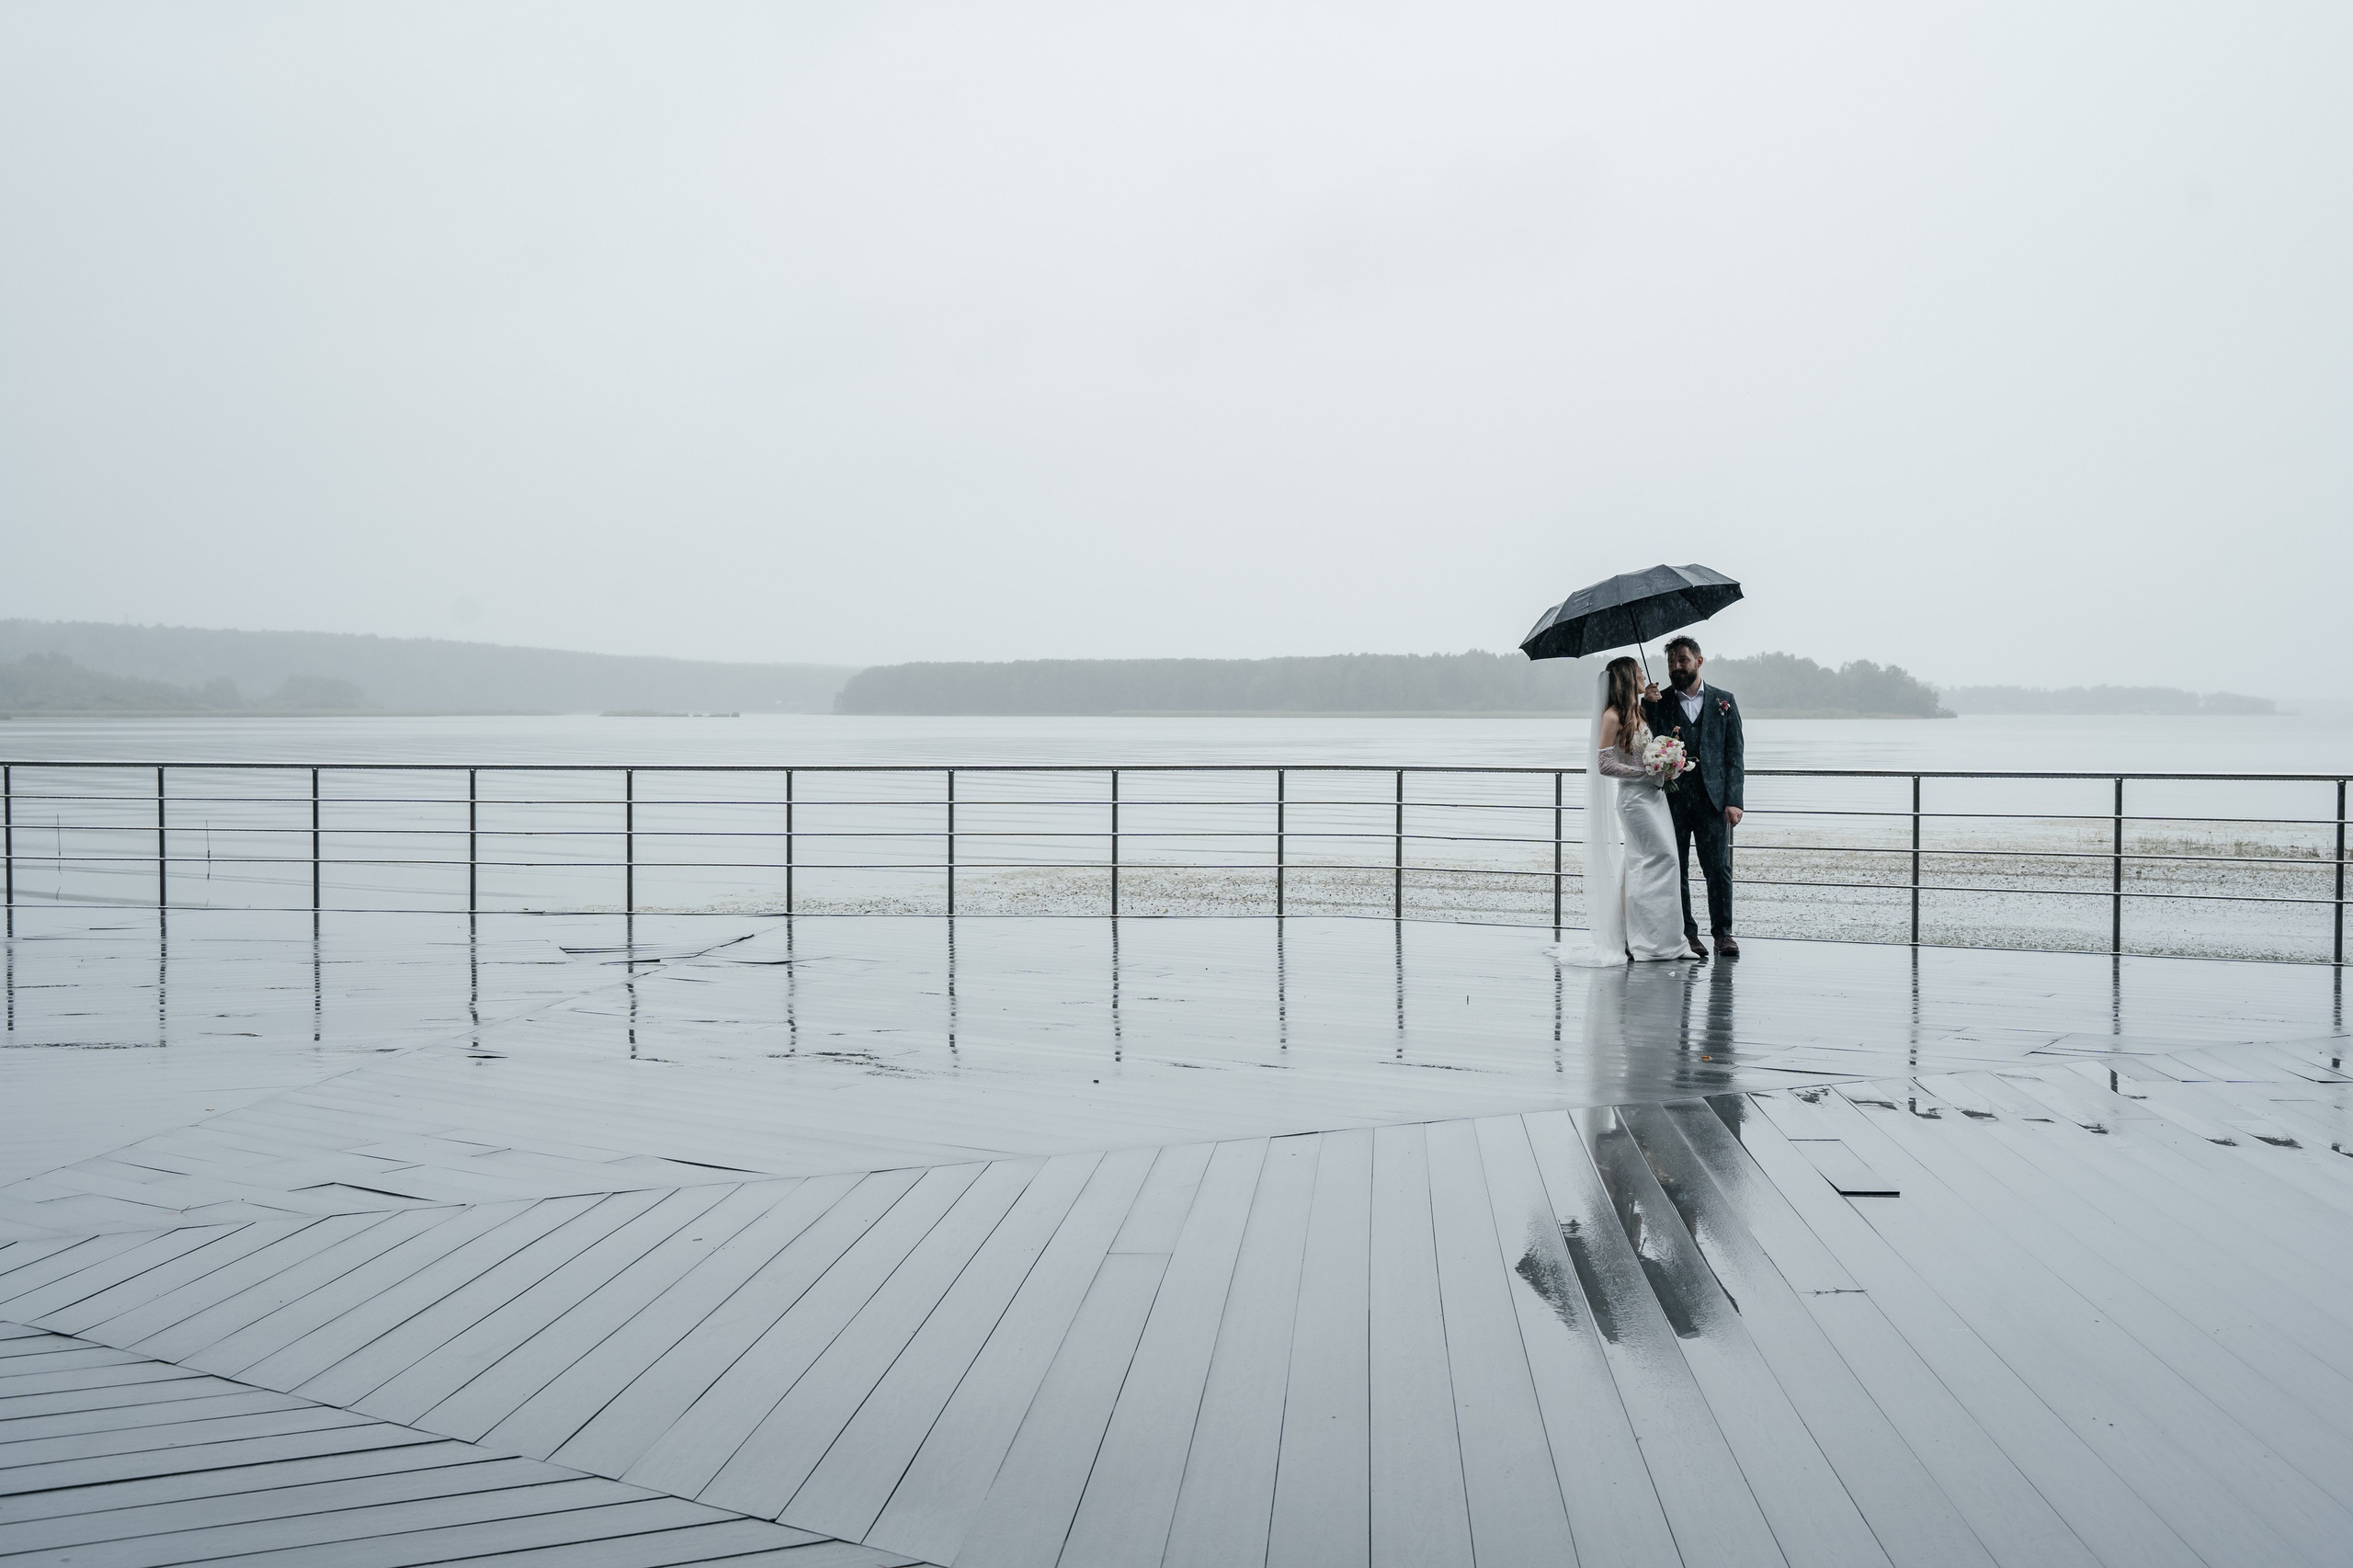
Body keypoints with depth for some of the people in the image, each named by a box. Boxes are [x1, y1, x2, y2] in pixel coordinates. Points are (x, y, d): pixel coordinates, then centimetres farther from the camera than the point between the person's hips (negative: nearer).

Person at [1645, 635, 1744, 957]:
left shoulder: (1724, 701, 10)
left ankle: (1723, 933, 5)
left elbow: (1734, 754, 6)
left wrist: (1734, 800, -3)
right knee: (1676, 871, 3)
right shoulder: (1658, 703, 9)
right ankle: (1687, 934, 10)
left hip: (1712, 799, 0)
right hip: (1671, 800, 1)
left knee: (1719, 868, -3)